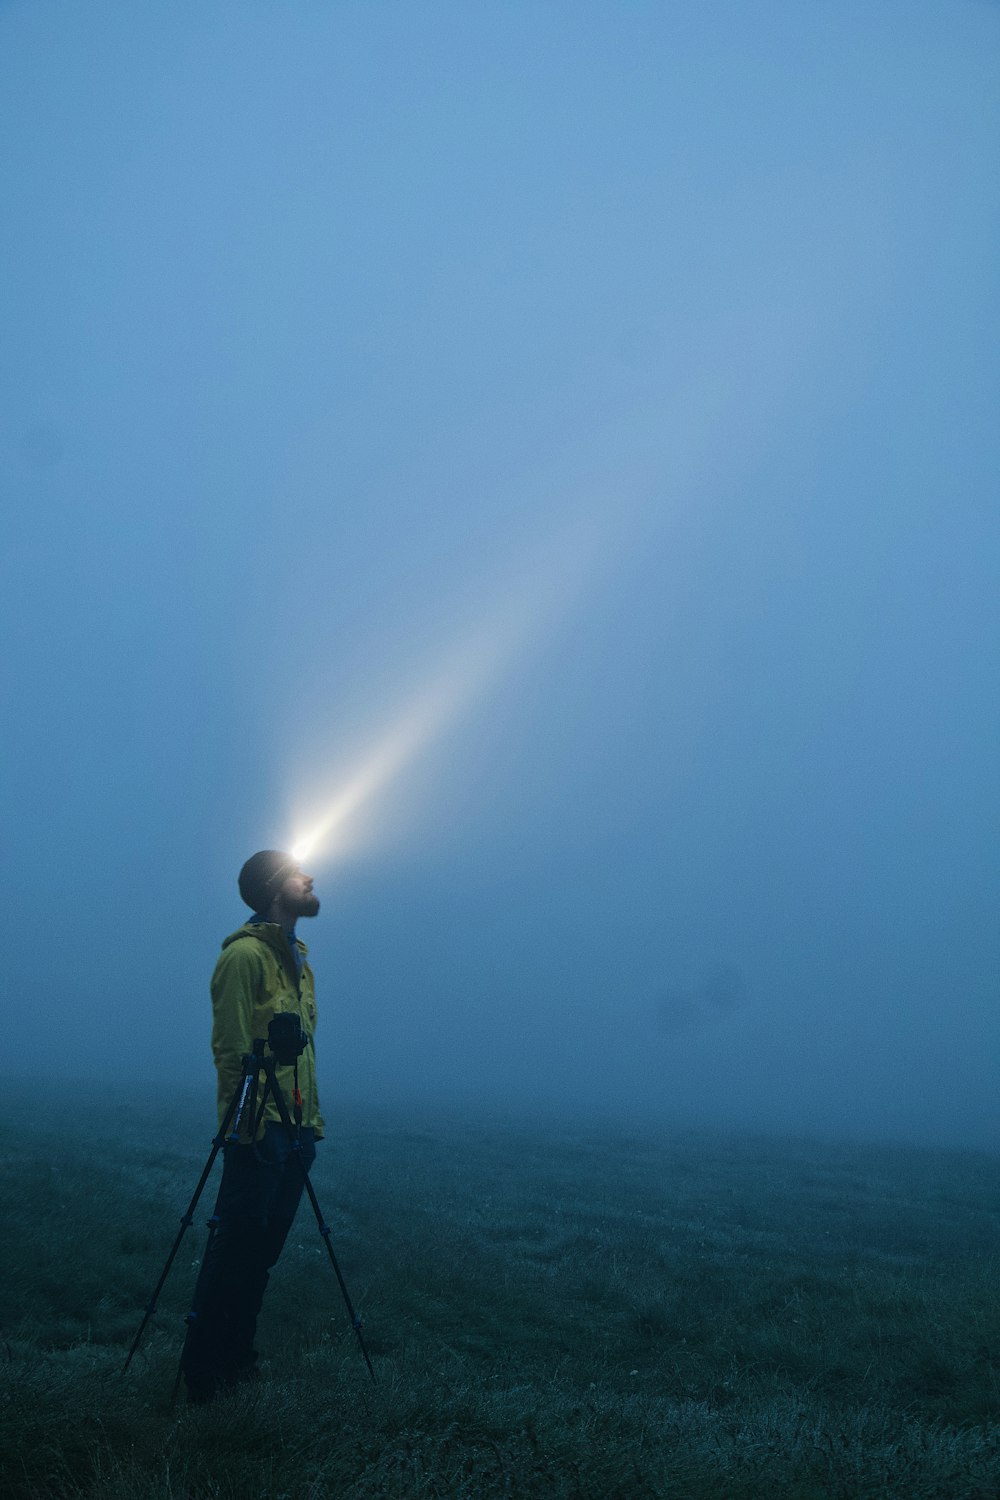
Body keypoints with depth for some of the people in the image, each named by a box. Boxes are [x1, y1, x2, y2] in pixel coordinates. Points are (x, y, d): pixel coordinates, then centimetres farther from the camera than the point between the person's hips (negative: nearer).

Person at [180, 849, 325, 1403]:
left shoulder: (297, 959, 18)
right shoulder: (245, 953, -10)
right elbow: (230, 1045, -14)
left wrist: (312, 1114, 15)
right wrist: (245, 1117, -18)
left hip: (295, 1125, 8)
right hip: (258, 1127, -8)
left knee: (266, 1245, 12)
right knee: (236, 1244, -4)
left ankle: (238, 1355, 23)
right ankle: (203, 1367, 6)